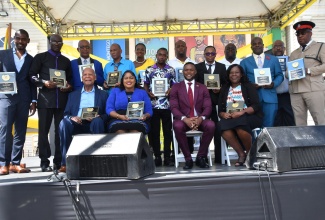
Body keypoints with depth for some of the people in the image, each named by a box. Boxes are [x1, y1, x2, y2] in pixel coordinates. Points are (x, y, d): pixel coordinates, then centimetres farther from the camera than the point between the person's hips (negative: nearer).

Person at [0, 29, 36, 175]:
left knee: (21, 131, 2)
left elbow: (32, 81, 12)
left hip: (24, 98, 2)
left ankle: (15, 162, 9)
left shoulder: (31, 59, 14)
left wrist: (33, 101, 4)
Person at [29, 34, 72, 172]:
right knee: (44, 130, -1)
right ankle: (44, 161, 5)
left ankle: (59, 161, 9)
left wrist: (69, 86, -2)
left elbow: (71, 79, 20)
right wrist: (44, 83, -13)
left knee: (61, 130, 2)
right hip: (45, 98, -2)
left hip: (62, 99, 3)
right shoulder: (40, 57, 10)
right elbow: (32, 75, 3)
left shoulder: (66, 61, 20)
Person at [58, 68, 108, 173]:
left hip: (93, 124, -1)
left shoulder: (103, 94, 18)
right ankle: (65, 162, -27)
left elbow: (107, 115, 8)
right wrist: (72, 117, -10)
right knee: (64, 122, -30)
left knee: (97, 120, -35)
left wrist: (97, 117, -15)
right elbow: (66, 114, 14)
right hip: (76, 124, 1)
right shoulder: (73, 94, 23)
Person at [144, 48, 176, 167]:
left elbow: (174, 85, 8)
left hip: (167, 105, 0)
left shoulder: (171, 70, 7)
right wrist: (149, 93, -10)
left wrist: (170, 91, -13)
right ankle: (157, 157, 12)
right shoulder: (149, 70, 7)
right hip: (153, 105, 0)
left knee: (167, 131, 3)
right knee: (154, 131, 3)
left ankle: (167, 156, 12)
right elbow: (145, 85, 9)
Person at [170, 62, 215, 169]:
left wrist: (201, 118, -20)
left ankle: (201, 157, -12)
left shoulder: (202, 87, 13)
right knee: (177, 126, -36)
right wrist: (185, 119, -22)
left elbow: (208, 107, 3)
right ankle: (188, 159, -18)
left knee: (211, 125, -31)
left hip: (199, 119, 2)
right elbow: (174, 107, -3)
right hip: (183, 119, -1)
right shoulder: (176, 87, 9)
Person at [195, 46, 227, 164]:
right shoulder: (198, 67, 10)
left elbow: (225, 83, 10)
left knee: (218, 129, 1)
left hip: (217, 101, 1)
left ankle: (219, 157, 10)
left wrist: (220, 90, -9)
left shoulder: (222, 67, 13)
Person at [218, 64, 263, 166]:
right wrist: (224, 114, -13)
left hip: (249, 117, -2)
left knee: (239, 123, -37)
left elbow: (256, 106, -4)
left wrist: (242, 112, -21)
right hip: (230, 118, 3)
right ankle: (241, 154, -18)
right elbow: (220, 110, 11)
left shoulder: (248, 86, 8)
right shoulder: (224, 89, 17)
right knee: (222, 125, -32)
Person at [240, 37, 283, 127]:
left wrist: (273, 84, -8)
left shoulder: (273, 59, 15)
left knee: (268, 125, 1)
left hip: (270, 97, 1)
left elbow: (279, 75, 13)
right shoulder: (244, 62, 12)